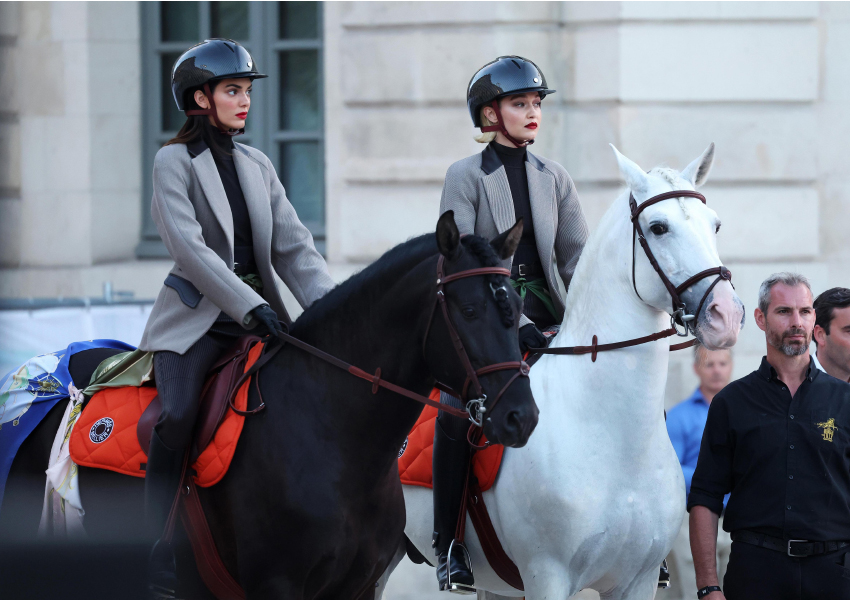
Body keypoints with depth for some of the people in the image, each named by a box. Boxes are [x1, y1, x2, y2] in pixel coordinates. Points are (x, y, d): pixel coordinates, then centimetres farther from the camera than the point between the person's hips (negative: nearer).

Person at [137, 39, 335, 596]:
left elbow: (293, 245, 8)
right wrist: (249, 305, -24)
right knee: (178, 416, -27)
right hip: (197, 316, -6)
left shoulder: (257, 165, 15)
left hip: (259, 311, 6)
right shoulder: (175, 162, -2)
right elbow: (190, 247, -14)